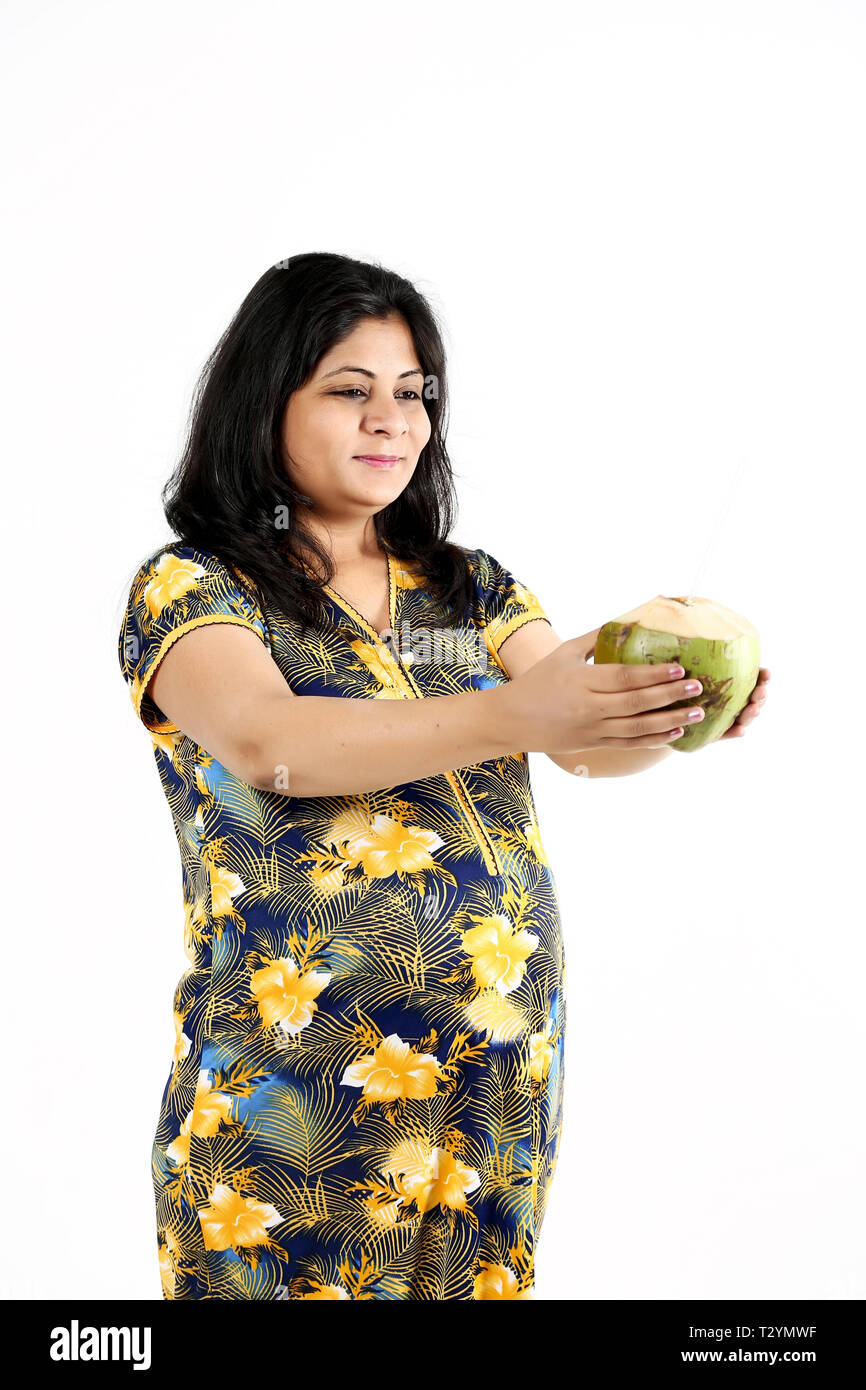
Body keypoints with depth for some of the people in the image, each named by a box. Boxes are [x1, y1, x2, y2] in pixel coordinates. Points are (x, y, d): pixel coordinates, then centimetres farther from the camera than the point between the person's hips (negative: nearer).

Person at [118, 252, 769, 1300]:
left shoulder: (473, 589, 11)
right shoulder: (189, 592, -5)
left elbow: (589, 744, -3)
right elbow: (268, 741, -24)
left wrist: (664, 711, -26)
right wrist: (511, 714, -36)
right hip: (291, 1088, -4)